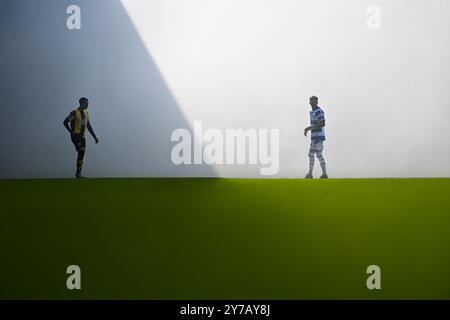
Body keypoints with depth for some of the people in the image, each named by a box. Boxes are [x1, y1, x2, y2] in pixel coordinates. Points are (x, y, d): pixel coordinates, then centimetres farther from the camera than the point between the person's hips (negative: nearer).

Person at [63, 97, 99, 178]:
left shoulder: (86, 113, 11)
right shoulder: (74, 113, -12)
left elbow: (89, 126, 17)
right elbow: (65, 122, -14)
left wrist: (95, 137, 12)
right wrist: (72, 132, -13)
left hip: (82, 136, 7)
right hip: (75, 136, -7)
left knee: (81, 153, 3)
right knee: (81, 151, -21)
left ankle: (78, 174, 10)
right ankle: (78, 173, -12)